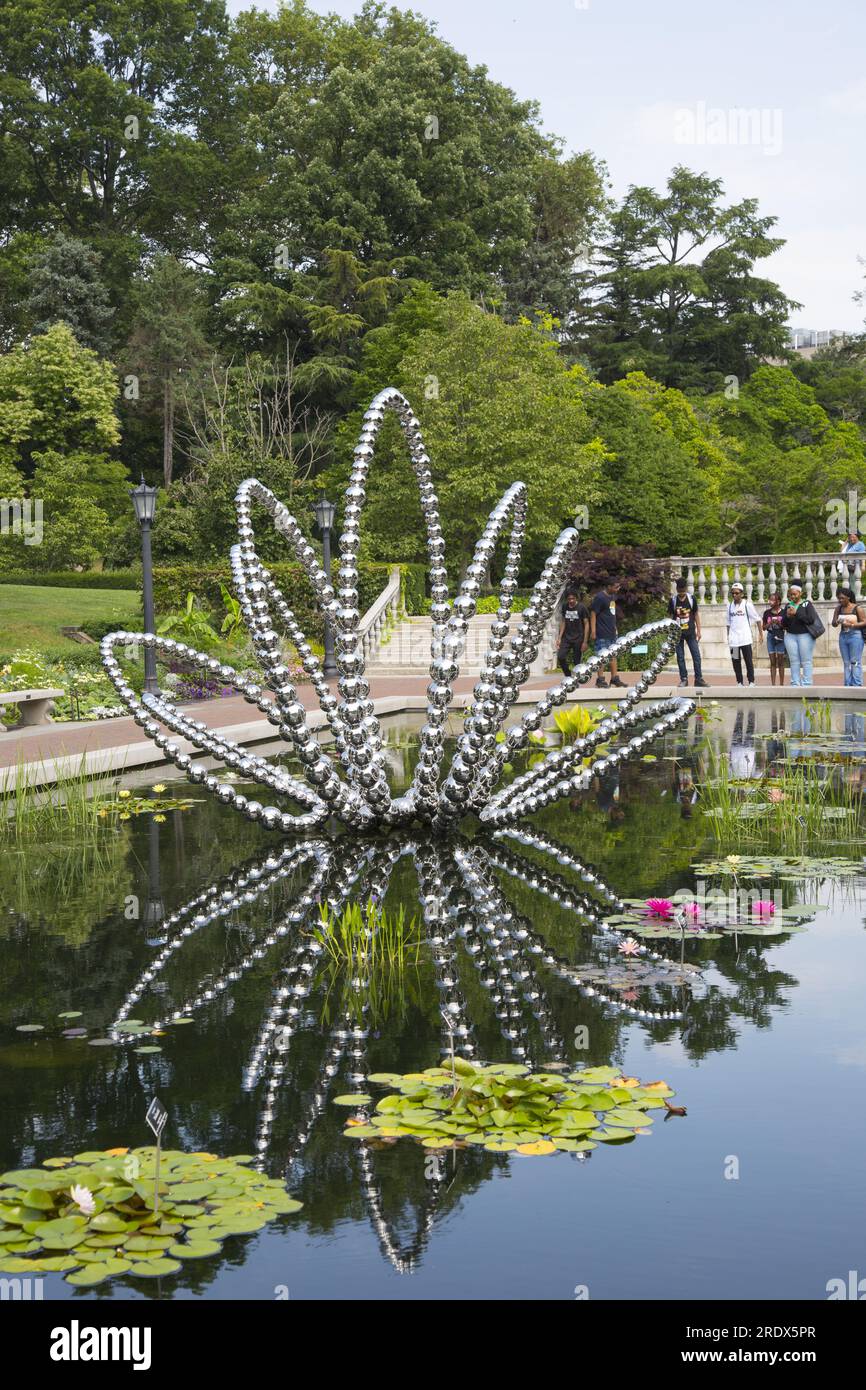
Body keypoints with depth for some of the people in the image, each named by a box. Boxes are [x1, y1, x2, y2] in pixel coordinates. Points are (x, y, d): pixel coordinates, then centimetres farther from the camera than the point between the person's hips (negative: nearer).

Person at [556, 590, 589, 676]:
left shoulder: (582, 607, -9)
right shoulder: (565, 607, 4)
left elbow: (586, 624, -7)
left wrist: (585, 641, -11)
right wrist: (560, 638, 7)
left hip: (578, 638, -4)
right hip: (567, 637, 4)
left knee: (577, 661, -2)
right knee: (560, 657, -9)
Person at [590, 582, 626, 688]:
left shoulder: (613, 596, 12)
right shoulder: (600, 597, -14)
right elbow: (593, 614, -15)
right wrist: (593, 631, -19)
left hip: (612, 632, 9)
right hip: (602, 634, -9)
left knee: (613, 655, 12)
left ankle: (614, 677, 19)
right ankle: (600, 679, 1)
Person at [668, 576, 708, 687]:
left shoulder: (692, 598, -1)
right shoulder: (673, 600, -2)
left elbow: (696, 614, 6)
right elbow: (671, 617, 4)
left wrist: (698, 631, 3)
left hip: (691, 633, 0)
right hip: (678, 633, 0)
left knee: (696, 656, -3)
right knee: (680, 657, 3)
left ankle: (698, 679, 3)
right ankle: (684, 679, 11)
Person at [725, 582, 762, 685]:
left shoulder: (747, 604, -3)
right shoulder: (730, 606, 8)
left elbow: (757, 619, 1)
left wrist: (760, 633, -1)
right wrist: (728, 636, 13)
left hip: (745, 638, -4)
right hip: (733, 640, 4)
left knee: (748, 660, -2)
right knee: (735, 661, 5)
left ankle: (751, 682, 4)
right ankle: (739, 682, 12)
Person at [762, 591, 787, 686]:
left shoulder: (783, 612, -4)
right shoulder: (767, 612, 3)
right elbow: (764, 627, 7)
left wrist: (779, 623, -17)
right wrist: (770, 623, -11)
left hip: (780, 637, -2)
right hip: (770, 636, 2)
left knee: (780, 661, 2)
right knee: (772, 662, 4)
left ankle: (781, 684, 7)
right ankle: (773, 684, 6)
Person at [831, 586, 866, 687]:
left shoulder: (857, 608, -6)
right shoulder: (839, 608, 8)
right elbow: (834, 623, 7)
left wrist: (851, 625, -20)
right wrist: (837, 622, -16)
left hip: (855, 636, -6)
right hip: (843, 636, 6)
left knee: (855, 662, -7)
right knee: (846, 663, 6)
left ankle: (857, 685, -6)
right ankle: (848, 685, 9)